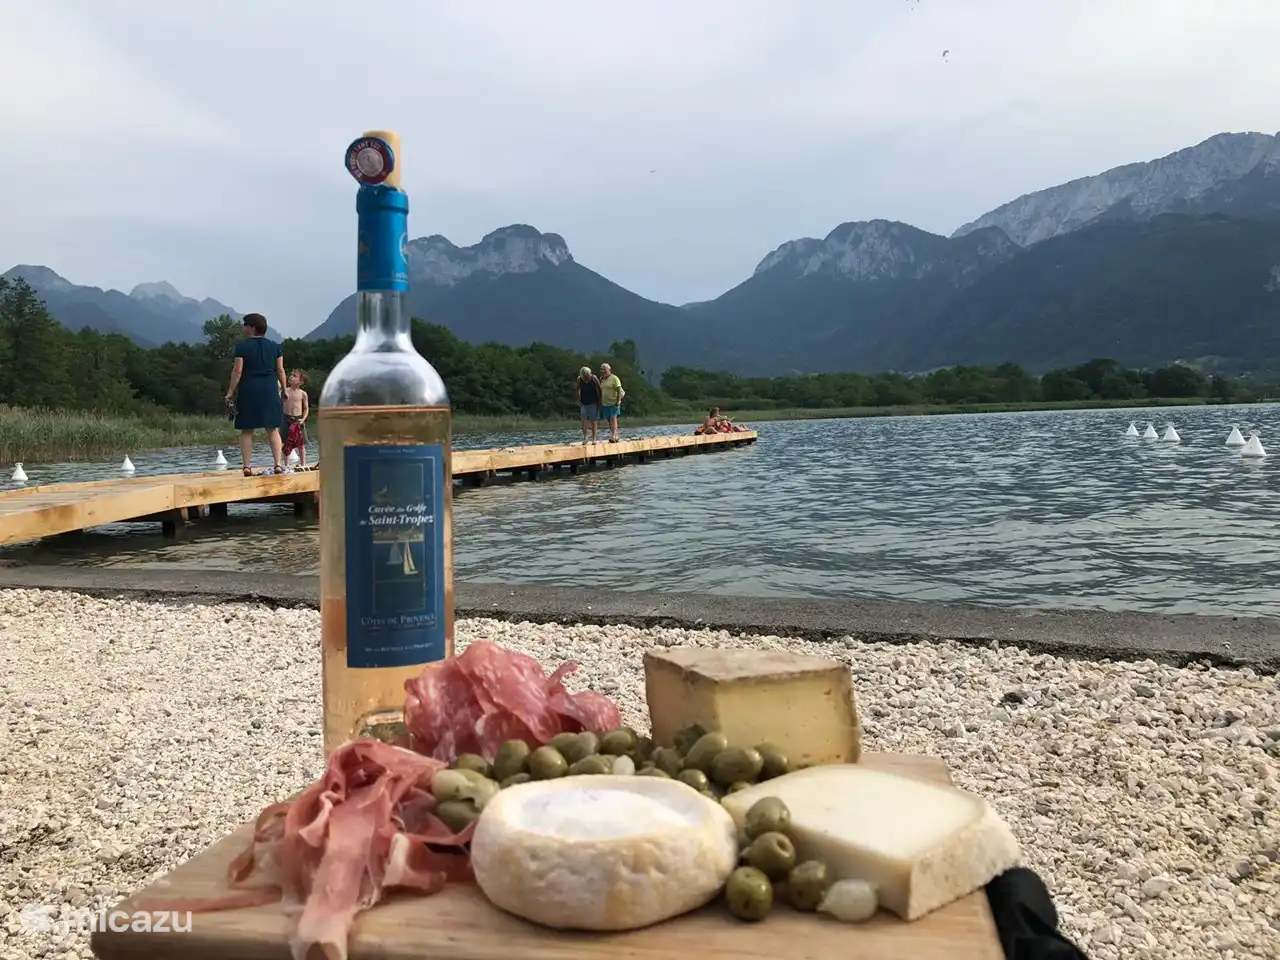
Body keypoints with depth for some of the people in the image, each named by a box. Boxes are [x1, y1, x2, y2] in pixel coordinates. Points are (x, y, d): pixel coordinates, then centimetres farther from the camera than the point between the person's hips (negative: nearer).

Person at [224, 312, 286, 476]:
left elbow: (237, 371, -7)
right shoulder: (274, 346, 7)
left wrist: (231, 392, -4)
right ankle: (278, 464, -3)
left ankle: (247, 466, -1)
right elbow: (280, 370, 6)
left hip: (248, 390, -2)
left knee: (246, 430, 3)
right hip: (270, 390, 2)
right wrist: (284, 388, 15)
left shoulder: (242, 346, -3)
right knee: (272, 429, 5)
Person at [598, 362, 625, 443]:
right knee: (609, 420, 7)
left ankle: (613, 436, -21)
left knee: (613, 419, -14)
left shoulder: (614, 378, -8)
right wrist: (600, 403, 15)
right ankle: (616, 437, 13)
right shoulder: (601, 379, 12)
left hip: (613, 402, -7)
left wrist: (618, 401, -20)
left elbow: (619, 390, -13)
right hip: (605, 403, 7)